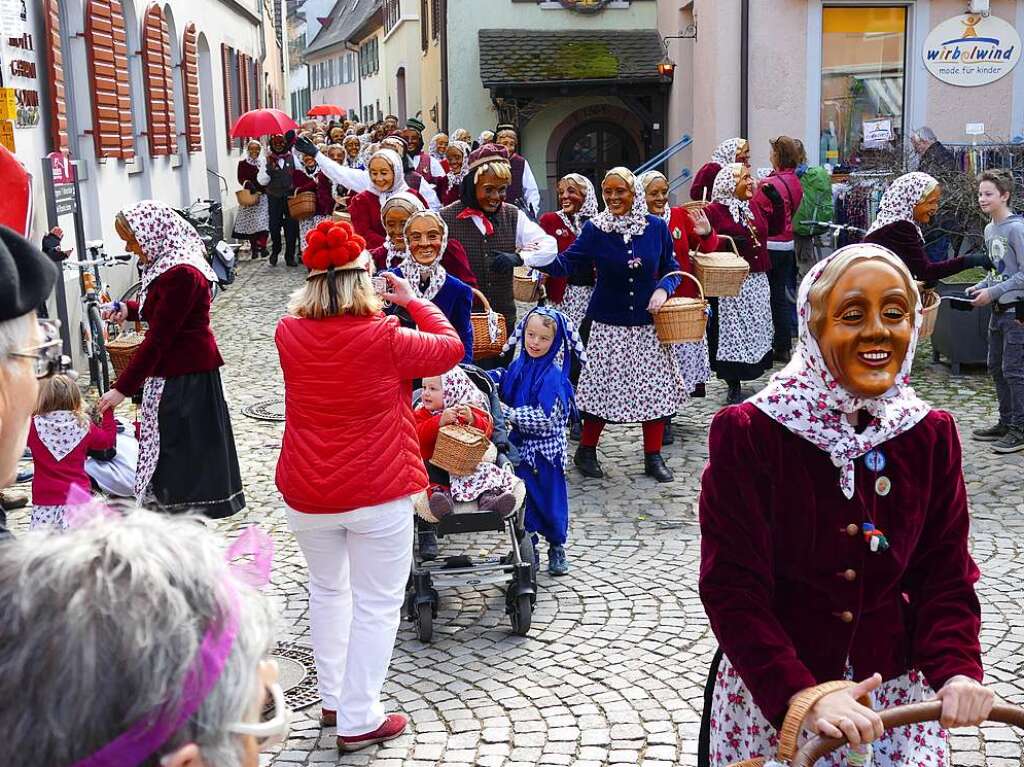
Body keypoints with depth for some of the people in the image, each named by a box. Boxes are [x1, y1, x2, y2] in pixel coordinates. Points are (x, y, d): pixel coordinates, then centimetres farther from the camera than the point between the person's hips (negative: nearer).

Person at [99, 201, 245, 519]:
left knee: (181, 448, -3)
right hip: (172, 371, 10)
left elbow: (157, 339, -22)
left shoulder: (181, 273, -22)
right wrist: (128, 309, 5)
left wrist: (122, 388, -19)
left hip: (186, 377, -10)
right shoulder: (169, 262, 8)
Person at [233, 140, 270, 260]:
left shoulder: (265, 162, 6)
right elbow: (241, 178, 0)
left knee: (263, 222, -10)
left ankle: (262, 246, -7)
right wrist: (247, 184, -19)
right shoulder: (243, 163, 6)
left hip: (263, 195, 0)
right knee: (250, 223, 0)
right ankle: (253, 247, 8)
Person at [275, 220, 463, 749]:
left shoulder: (289, 334, -4)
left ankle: (333, 698, 34)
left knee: (327, 590, 24)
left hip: (307, 493, 5)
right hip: (379, 492, -5)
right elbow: (451, 347, 0)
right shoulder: (384, 338, -16)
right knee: (376, 603, 7)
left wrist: (319, 294, 16)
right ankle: (358, 720, 12)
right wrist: (411, 301, 9)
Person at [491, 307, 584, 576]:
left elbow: (545, 419, -23)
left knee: (550, 499, 8)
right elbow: (501, 387, 19)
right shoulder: (518, 366, 1)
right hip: (520, 446, 5)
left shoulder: (553, 375, -18)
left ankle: (557, 548, 29)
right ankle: (529, 550, 27)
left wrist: (509, 413, -21)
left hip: (545, 449, -5)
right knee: (521, 498, 11)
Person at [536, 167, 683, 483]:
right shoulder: (595, 228, -5)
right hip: (609, 324, -2)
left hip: (648, 323, 2)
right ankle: (585, 452, 19)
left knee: (654, 387, 6)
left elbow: (671, 268, 7)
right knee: (603, 387, 1)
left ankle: (653, 457, 20)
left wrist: (664, 289, -11)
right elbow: (567, 263, -11)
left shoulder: (656, 227, -1)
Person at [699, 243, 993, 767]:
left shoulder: (930, 434, -2)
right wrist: (803, 694, -28)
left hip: (897, 689, 3)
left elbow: (944, 572, -1)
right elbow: (731, 585, -18)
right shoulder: (747, 433, -15)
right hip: (768, 694, -3)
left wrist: (957, 669, -18)